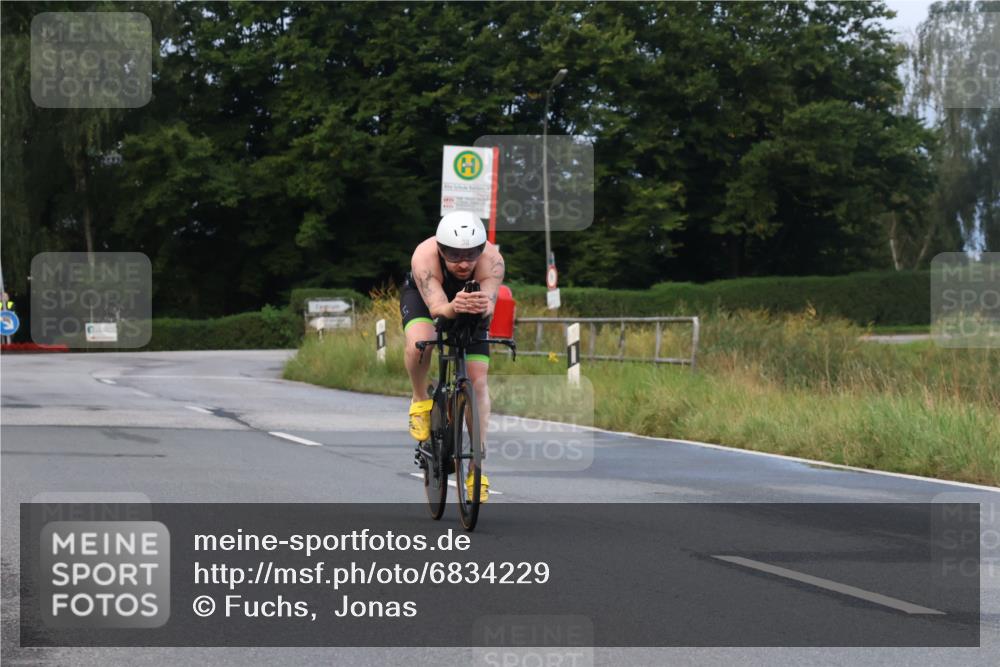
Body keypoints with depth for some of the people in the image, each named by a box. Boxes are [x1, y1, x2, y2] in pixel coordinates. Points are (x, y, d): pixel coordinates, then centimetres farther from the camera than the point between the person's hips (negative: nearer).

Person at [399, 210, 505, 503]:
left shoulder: (492, 259, -37)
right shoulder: (424, 256, -40)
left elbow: (490, 303, -49)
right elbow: (436, 307, -50)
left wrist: (482, 306, -72)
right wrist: (453, 308, -72)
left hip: (472, 307, 1)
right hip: (422, 295, -1)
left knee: (478, 380, -12)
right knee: (420, 343, -35)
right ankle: (420, 400, -5)